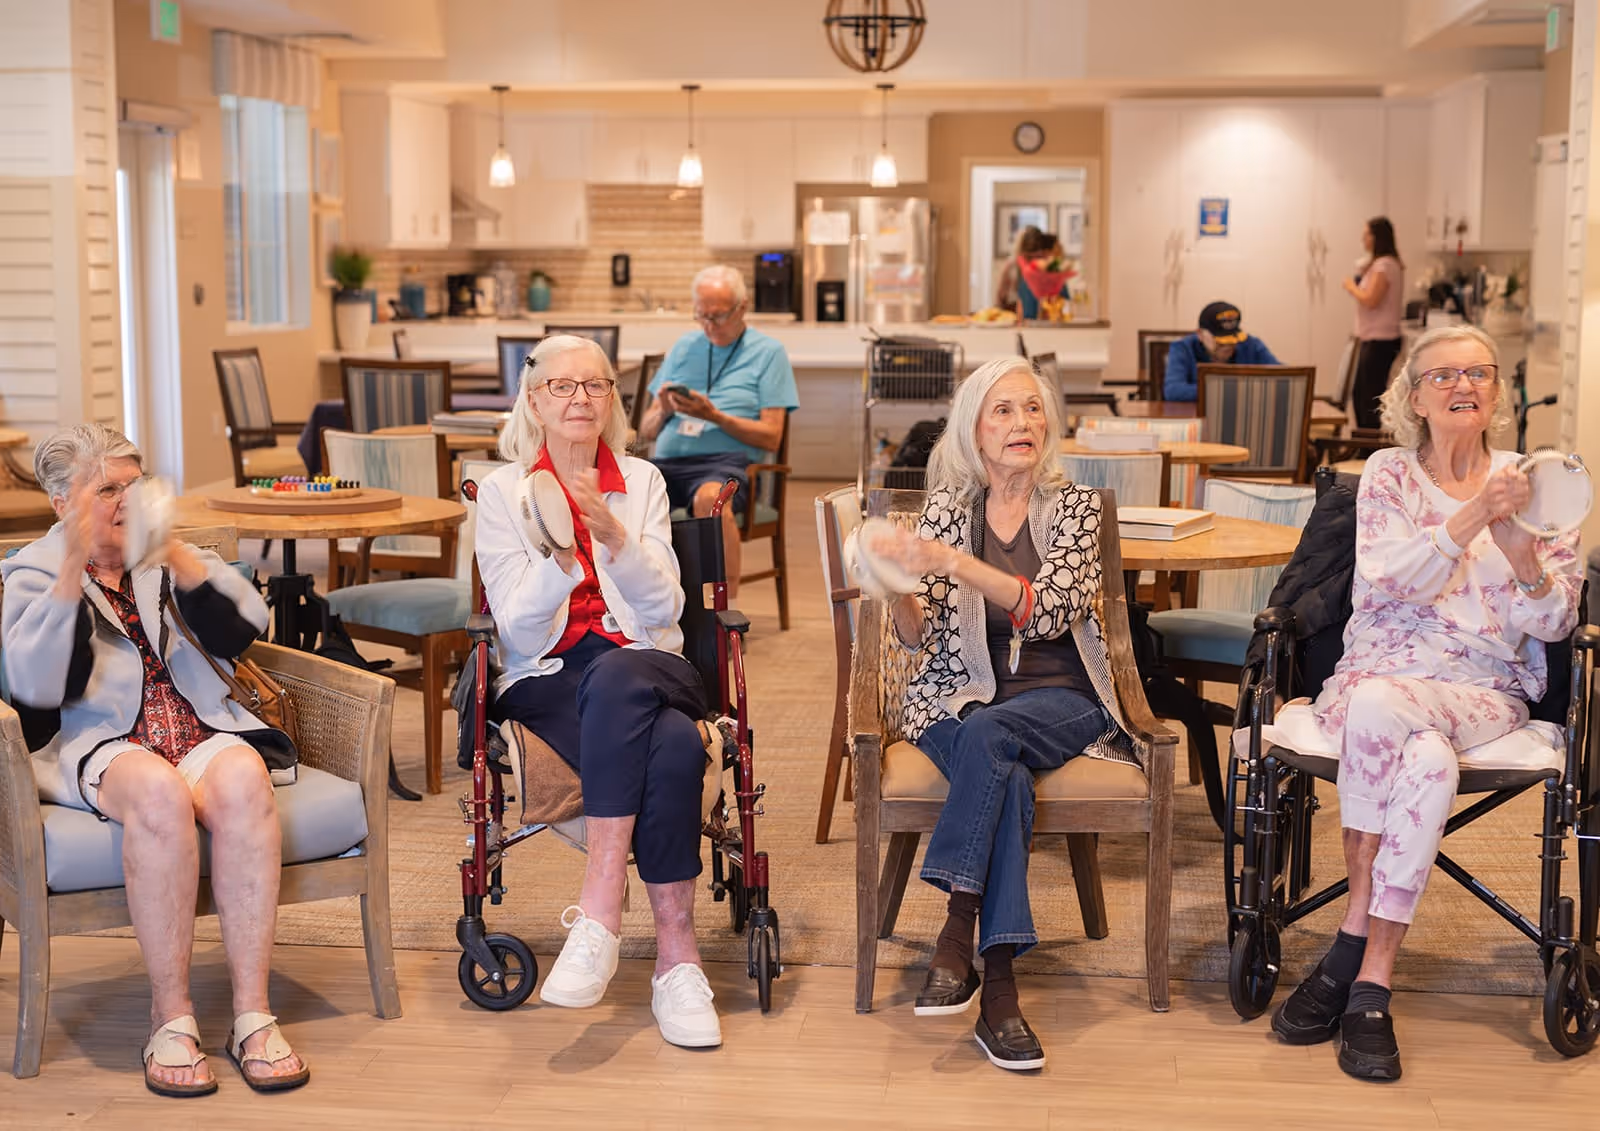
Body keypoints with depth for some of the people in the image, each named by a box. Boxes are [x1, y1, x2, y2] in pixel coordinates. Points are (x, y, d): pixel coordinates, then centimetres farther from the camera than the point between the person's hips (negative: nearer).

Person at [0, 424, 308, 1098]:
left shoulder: (165, 559, 20)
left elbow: (241, 632, 2)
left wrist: (178, 555, -11)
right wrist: (75, 566, -18)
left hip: (200, 728, 3)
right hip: (98, 741, -2)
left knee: (242, 779, -34)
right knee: (159, 792, -38)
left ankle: (253, 1014, -31)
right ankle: (171, 1017, -28)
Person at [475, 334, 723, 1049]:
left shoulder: (642, 481, 13)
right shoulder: (502, 489, 8)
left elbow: (664, 606, 0)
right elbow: (520, 631, -2)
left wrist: (615, 537, -18)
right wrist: (559, 560, -23)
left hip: (644, 663, 1)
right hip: (547, 680, -1)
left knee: (616, 678, -40)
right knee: (673, 748, -36)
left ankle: (598, 911, -40)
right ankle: (676, 953, -35)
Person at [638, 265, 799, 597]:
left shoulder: (768, 352, 10)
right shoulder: (685, 346, 24)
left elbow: (771, 437, 2)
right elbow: (646, 431, 22)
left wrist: (715, 416, -10)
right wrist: (663, 411, -2)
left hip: (726, 460, -4)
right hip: (668, 461, 4)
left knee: (710, 496, -41)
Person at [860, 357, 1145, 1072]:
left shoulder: (1074, 506, 4)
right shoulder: (946, 508, 9)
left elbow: (1047, 610, -13)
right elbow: (919, 633, 3)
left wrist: (956, 563, -25)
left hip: (1059, 698, 0)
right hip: (959, 697, 1)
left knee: (987, 736, -36)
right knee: (1007, 778, -34)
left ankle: (957, 933, -37)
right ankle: (997, 986, -38)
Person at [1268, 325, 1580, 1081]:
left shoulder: (1526, 484, 11)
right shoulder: (1388, 475, 11)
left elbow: (1554, 625, 4)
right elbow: (1389, 581, -7)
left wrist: (1522, 552, -15)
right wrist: (1472, 517, -19)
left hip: (1485, 692, 0)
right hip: (1380, 671, 0)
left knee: (1377, 706, -35)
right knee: (1433, 761, -36)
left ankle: (1355, 949, -29)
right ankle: (1372, 983, -28)